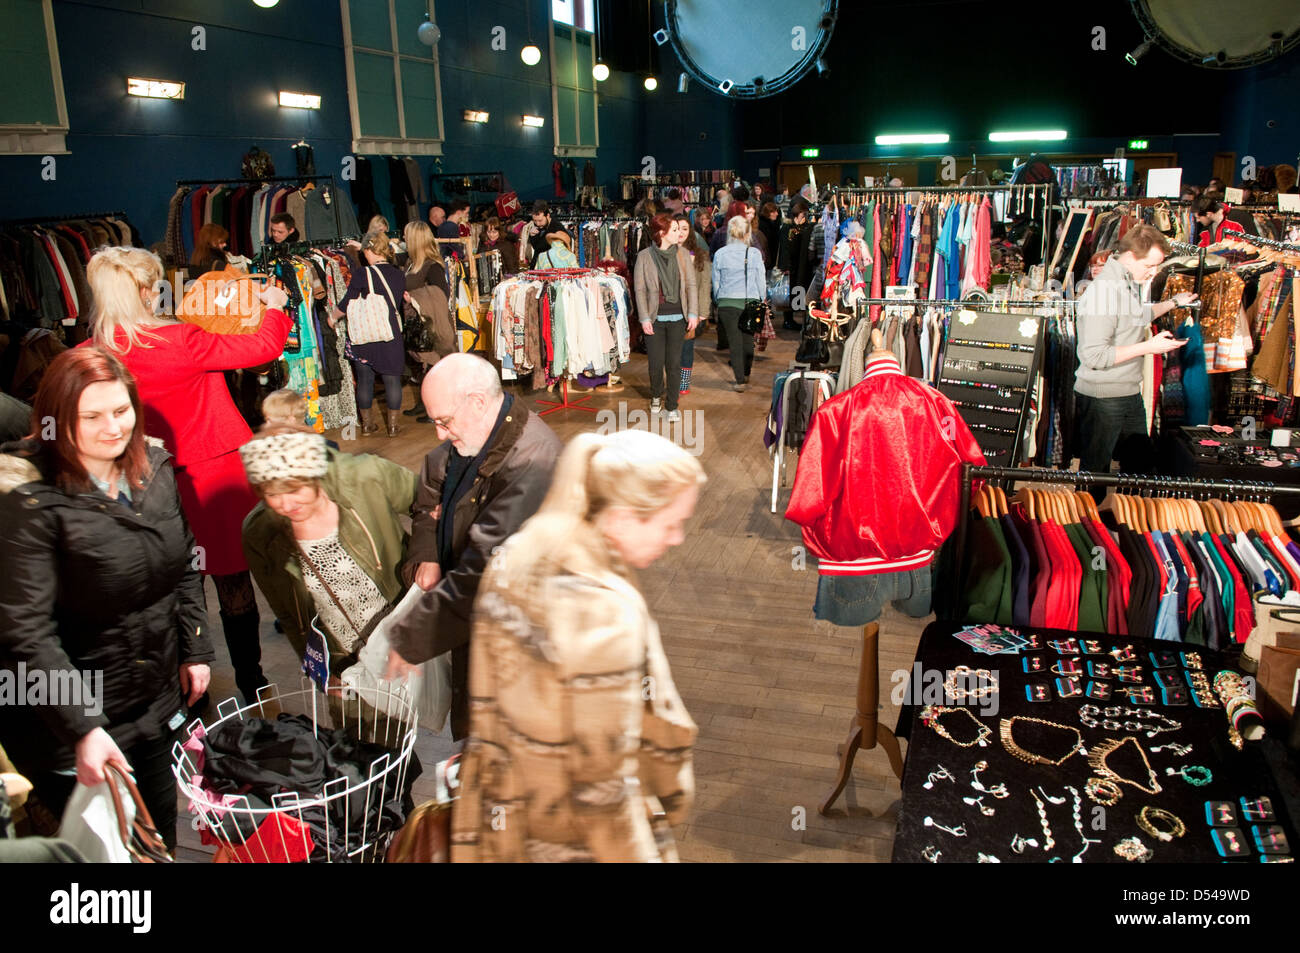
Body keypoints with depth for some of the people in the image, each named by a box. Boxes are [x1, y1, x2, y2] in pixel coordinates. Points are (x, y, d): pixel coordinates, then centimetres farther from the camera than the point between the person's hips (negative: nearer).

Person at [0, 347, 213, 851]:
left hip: (159, 700, 6)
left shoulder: (156, 469, -2)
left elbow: (185, 569, 10)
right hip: (73, 722, -5)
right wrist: (82, 728, -26)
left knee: (161, 829, 22)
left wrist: (196, 649, 8)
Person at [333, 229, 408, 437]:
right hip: (391, 334, 2)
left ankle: (367, 423, 20)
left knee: (364, 379, 11)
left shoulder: (362, 274, -11)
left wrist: (333, 318, 11)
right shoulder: (398, 274, 1)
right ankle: (393, 424, 10)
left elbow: (346, 305, -6)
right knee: (392, 379, 7)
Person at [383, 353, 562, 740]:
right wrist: (425, 556, -3)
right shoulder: (468, 438, -3)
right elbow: (429, 494, 16)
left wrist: (408, 640, -26)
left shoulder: (531, 464, -32)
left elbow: (482, 574, -33)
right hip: (469, 616, 8)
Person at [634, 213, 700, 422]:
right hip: (655, 318, -1)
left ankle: (672, 406, 14)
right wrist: (644, 318, -7)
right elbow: (640, 290, -2)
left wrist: (693, 313, -1)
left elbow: (690, 286, 6)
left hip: (677, 318, 2)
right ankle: (656, 396, 32)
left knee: (674, 363, 2)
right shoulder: (644, 256, -3)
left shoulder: (682, 254, 4)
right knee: (656, 363, 3)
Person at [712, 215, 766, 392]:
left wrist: (718, 302, 18)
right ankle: (745, 374, 33)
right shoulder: (754, 253, -5)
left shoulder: (720, 254, -2)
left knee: (735, 342, 5)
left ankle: (739, 381, 4)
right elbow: (761, 281, 1)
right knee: (748, 340, 17)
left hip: (727, 303, 0)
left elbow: (716, 283, 4)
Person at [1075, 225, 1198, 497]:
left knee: (1141, 466, 17)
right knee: (1095, 473, 1)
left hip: (1130, 393, 10)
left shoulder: (1130, 283, 9)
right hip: (1102, 399, -10)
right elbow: (1094, 355, -27)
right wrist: (1148, 346, -23)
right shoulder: (1104, 290, -22)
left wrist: (1172, 303, 24)